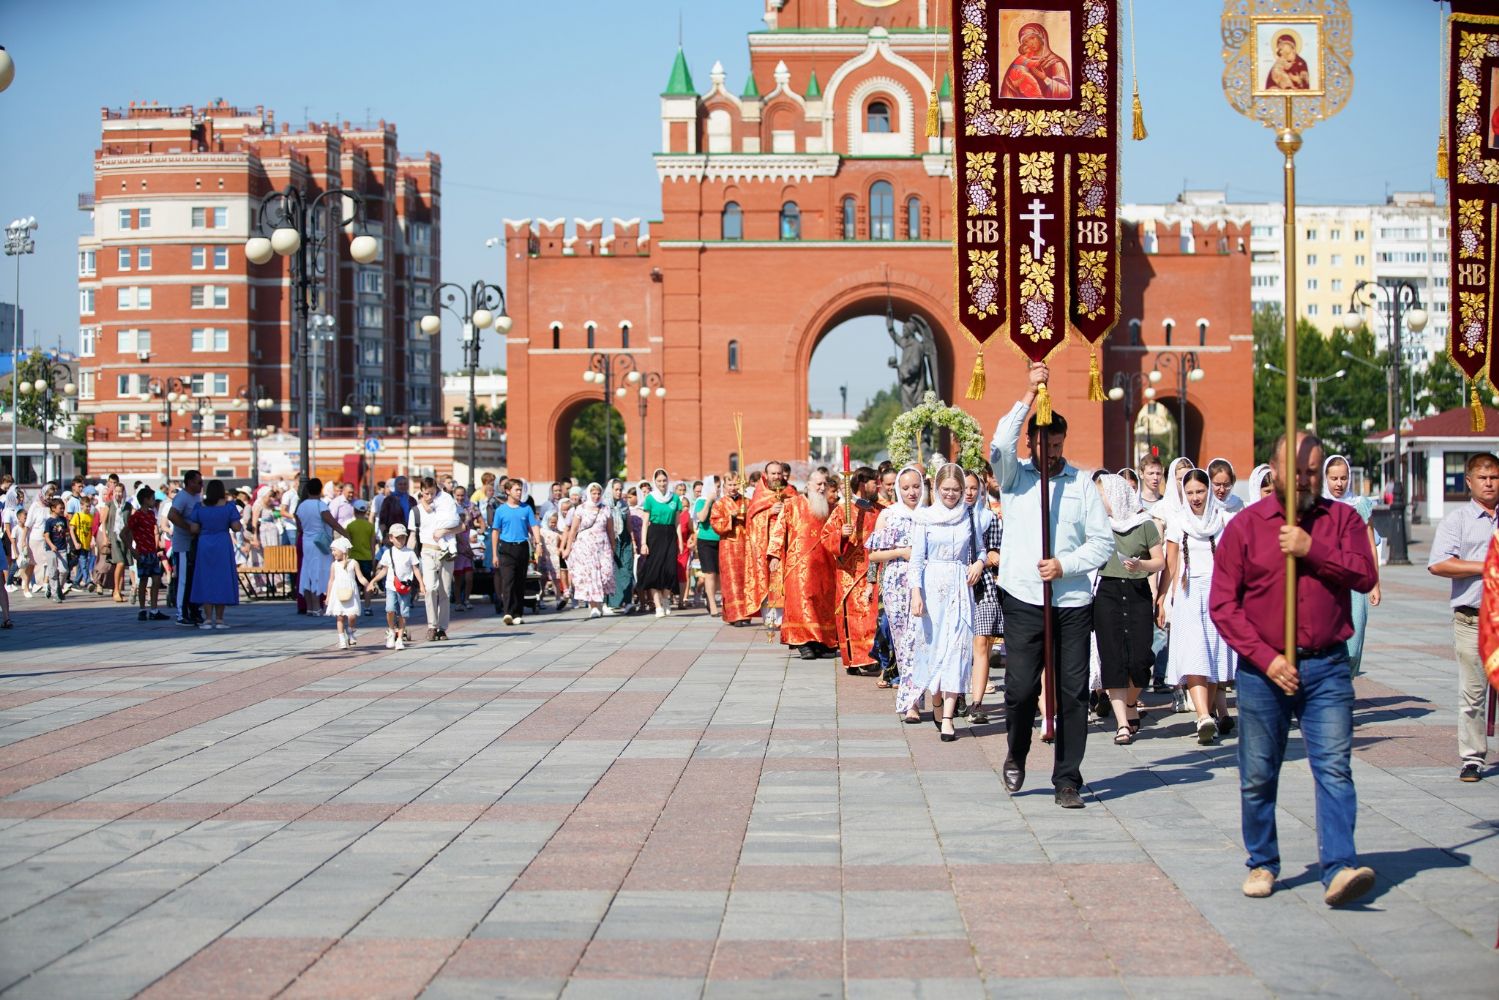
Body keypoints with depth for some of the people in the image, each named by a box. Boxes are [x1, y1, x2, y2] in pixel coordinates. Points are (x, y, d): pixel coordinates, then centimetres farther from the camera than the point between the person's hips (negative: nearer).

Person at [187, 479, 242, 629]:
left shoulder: (199, 507, -1)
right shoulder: (229, 507, -4)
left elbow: (193, 529, -3)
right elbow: (236, 527, -8)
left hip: (204, 545, 1)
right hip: (223, 546, -1)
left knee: (206, 580, 6)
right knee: (222, 580, 5)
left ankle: (208, 619, 1)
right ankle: (219, 619, 3)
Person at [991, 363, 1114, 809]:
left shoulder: (1083, 484, 8)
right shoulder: (1015, 476, 7)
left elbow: (1103, 541, 5)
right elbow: (1000, 445, -15)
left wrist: (1065, 565, -10)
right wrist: (1029, 395, -15)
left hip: (1073, 602, 1)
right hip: (1023, 600, -1)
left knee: (1073, 692, 0)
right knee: (1021, 687, -5)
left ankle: (1067, 780, 8)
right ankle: (1016, 755, 23)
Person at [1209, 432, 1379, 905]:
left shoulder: (1342, 519, 8)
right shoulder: (1246, 525, 3)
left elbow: (1365, 576, -7)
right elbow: (1222, 604, -1)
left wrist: (1312, 550, -16)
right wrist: (1265, 658, -9)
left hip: (1327, 667, 0)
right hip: (1263, 669, 0)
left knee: (1335, 769, -10)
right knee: (1258, 776, 7)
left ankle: (1339, 869, -14)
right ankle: (1261, 863, 22)